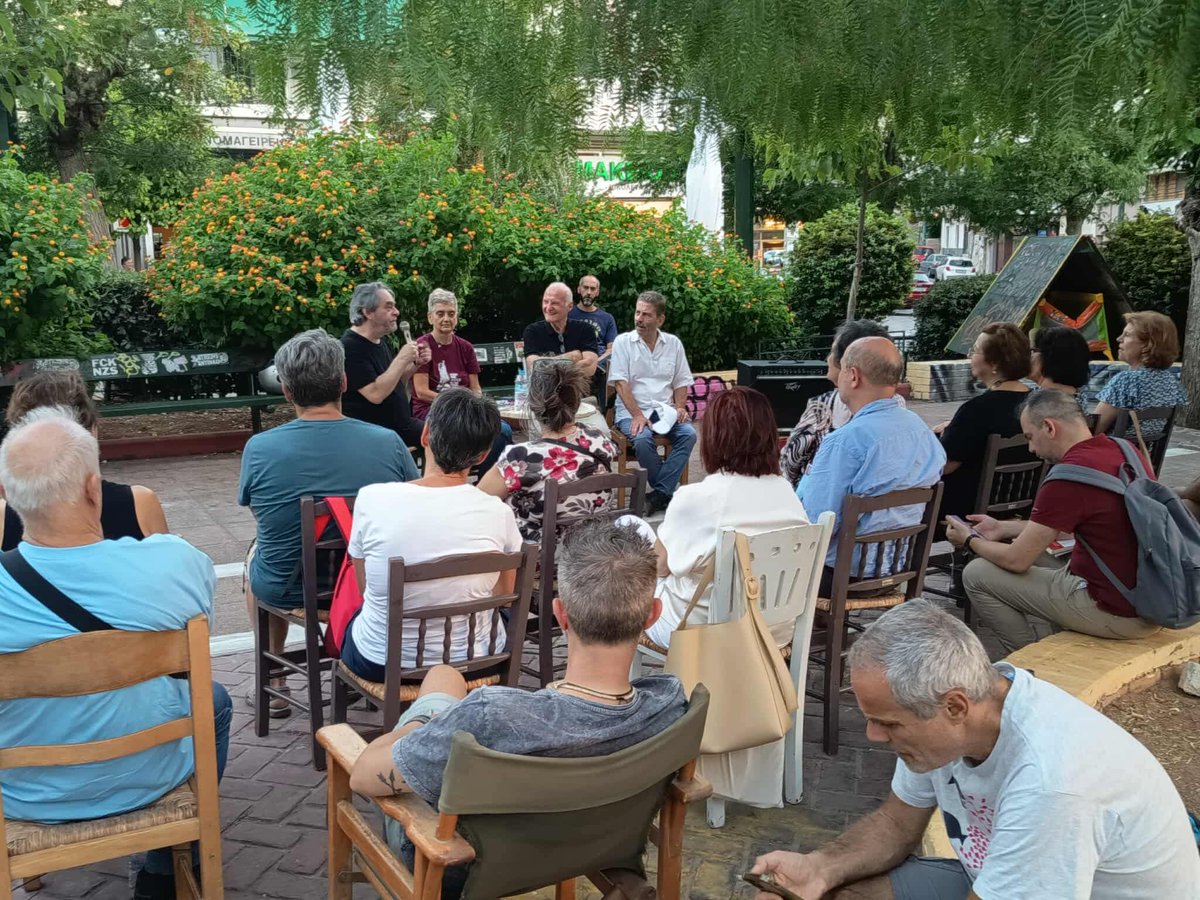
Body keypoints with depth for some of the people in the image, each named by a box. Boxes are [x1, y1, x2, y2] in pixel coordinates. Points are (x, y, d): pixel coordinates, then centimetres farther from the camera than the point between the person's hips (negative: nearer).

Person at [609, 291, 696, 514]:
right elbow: (621, 383, -7)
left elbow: (681, 382, 15)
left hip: (665, 411, 3)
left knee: (688, 434, -26)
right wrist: (637, 415, -18)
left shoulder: (674, 343, 11)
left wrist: (680, 407, -4)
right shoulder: (623, 342, 1)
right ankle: (668, 491, -13)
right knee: (643, 439, -34)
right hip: (632, 412, -3)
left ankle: (660, 493, -24)